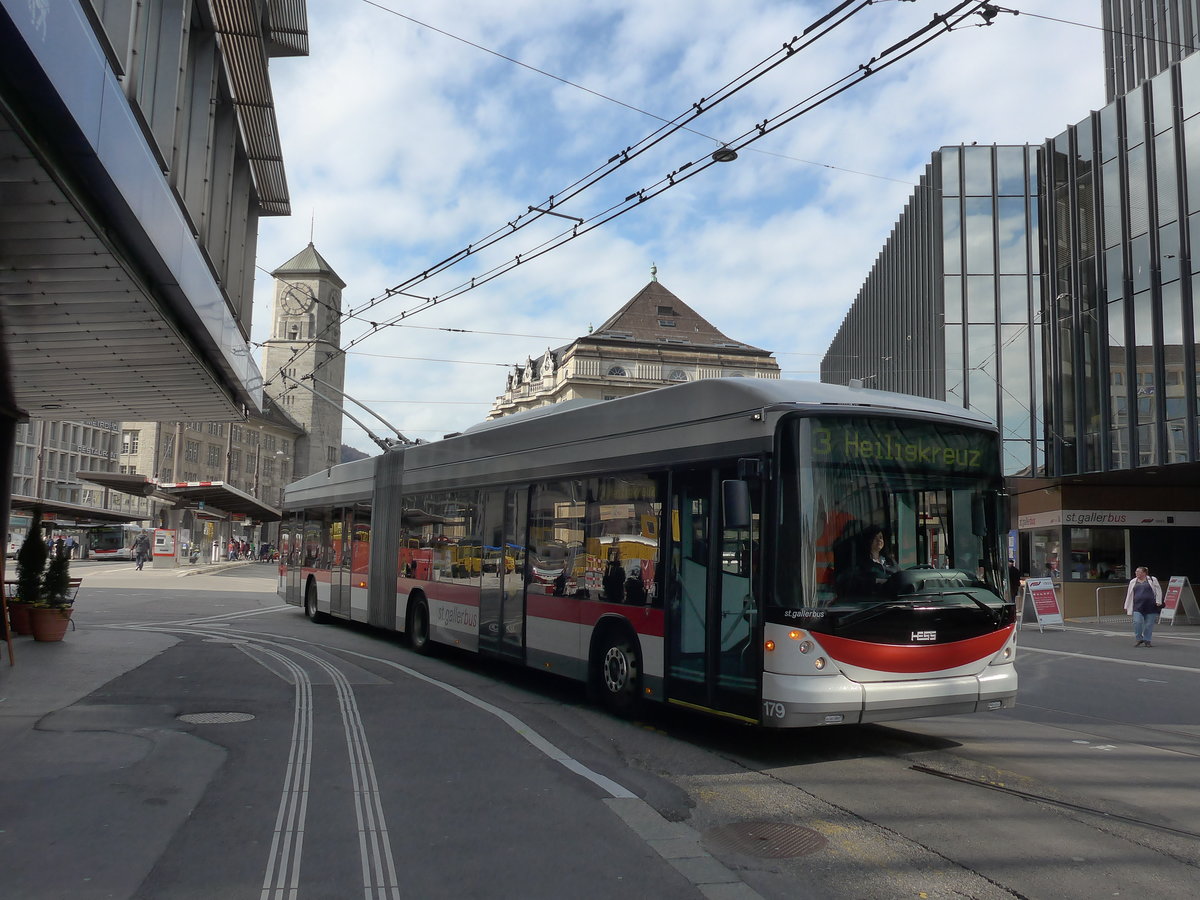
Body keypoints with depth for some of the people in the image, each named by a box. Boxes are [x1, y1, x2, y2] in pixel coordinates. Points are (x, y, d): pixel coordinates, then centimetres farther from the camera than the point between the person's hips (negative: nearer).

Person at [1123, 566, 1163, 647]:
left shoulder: (1152, 580, 5)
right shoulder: (1133, 582, 14)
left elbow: (1158, 590, 2)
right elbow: (1129, 594, 16)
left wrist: (1158, 601, -8)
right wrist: (1126, 606, 16)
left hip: (1151, 606, -2)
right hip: (1138, 606, 2)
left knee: (1149, 624, 1)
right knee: (1137, 622, -12)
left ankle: (1147, 641, 14)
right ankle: (1139, 639, 4)